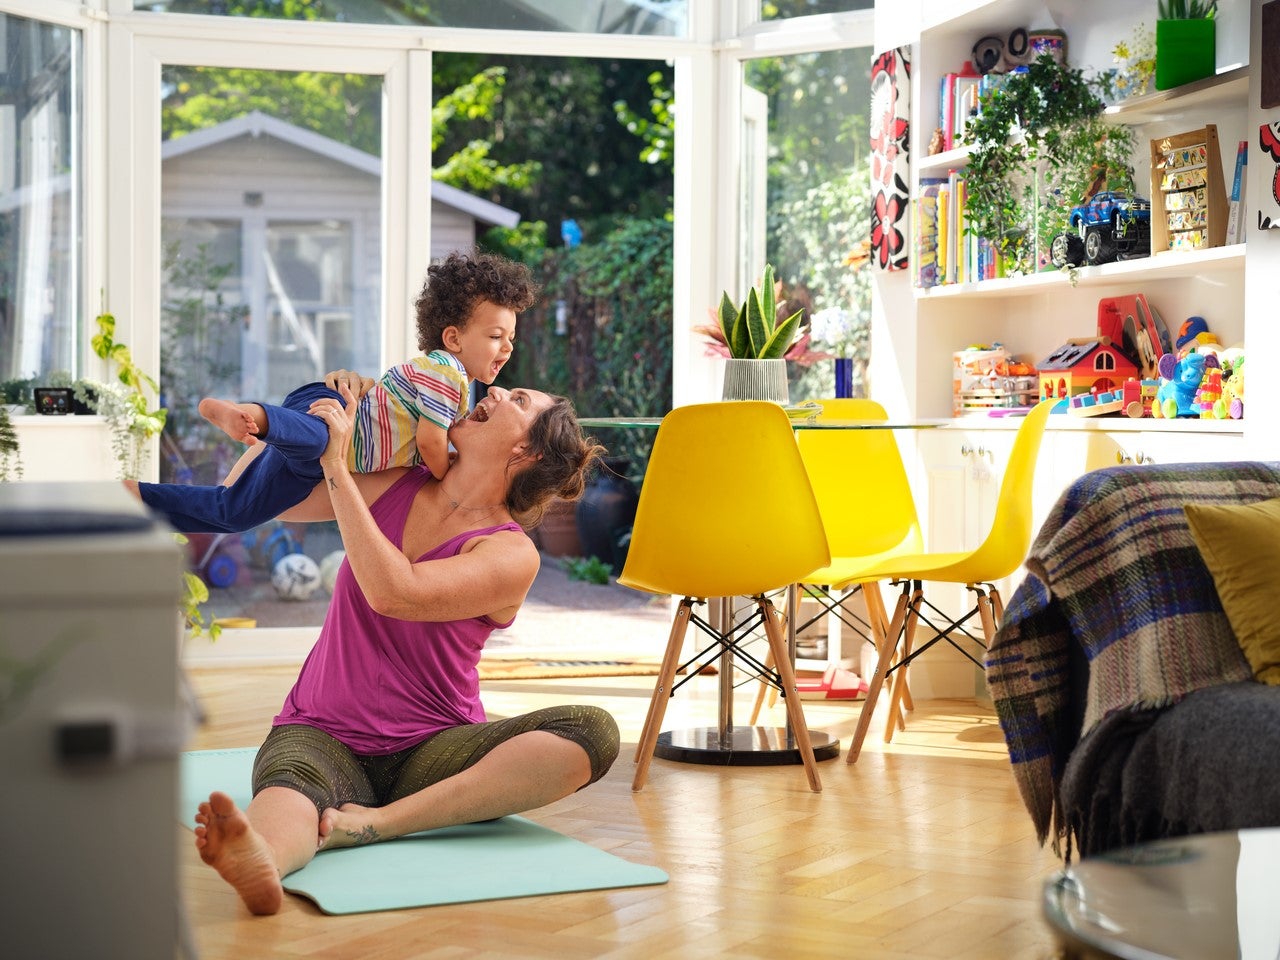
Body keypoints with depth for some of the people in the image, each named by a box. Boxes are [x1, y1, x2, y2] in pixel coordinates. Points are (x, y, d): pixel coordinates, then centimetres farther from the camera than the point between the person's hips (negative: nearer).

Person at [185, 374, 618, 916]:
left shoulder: (511, 555, -5)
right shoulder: (396, 486, 8)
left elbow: (394, 593, -23)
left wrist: (336, 464, -20)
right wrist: (317, 406, 5)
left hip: (428, 751, -1)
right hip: (319, 735, 2)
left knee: (593, 733, -29)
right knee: (292, 784, -36)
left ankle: (373, 822, -42)